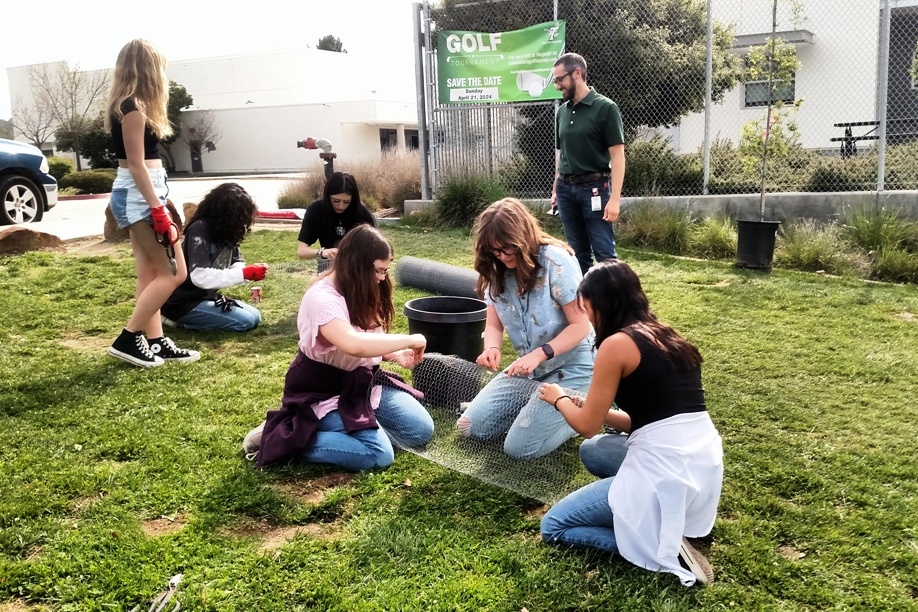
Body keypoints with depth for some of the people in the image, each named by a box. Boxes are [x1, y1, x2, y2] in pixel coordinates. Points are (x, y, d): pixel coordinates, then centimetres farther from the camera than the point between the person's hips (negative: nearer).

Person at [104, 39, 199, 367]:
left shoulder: (127, 105, 14)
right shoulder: (133, 108, -16)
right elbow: (136, 164, -19)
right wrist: (159, 211, -20)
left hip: (136, 195, 10)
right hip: (139, 196, -10)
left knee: (150, 274, 11)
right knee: (174, 273, -5)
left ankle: (155, 341, 16)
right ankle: (127, 339, 0)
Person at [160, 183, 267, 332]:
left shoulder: (226, 231, 4)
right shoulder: (199, 230, -22)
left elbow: (236, 264, 5)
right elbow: (200, 277, -31)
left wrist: (250, 271, -20)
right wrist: (244, 273, -30)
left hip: (207, 296, 9)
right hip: (183, 303, -9)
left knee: (255, 316, 6)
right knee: (246, 321, -17)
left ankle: (188, 319, 8)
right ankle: (179, 319, -5)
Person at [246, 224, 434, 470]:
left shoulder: (360, 293, 4)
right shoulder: (322, 298, -26)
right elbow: (354, 345, -43)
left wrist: (396, 354, -6)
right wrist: (408, 339, -32)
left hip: (362, 382, 9)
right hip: (323, 393, -9)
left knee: (421, 430, 0)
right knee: (379, 453, -24)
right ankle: (287, 439, -10)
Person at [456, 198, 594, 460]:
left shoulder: (556, 261, -21)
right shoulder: (496, 271, -2)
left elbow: (580, 325, -19)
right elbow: (494, 324, 2)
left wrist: (539, 354, -32)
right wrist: (492, 348, -22)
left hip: (572, 367, -7)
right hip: (529, 370, 7)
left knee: (519, 447, -16)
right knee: (471, 427, 1)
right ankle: (536, 405, 20)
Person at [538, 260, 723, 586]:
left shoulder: (616, 344, -10)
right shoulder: (669, 337, 13)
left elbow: (587, 426, -3)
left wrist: (558, 398, 18)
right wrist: (585, 406, 25)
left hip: (666, 470, -9)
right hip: (704, 463, 9)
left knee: (553, 526, 8)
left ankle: (660, 547, -5)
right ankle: (671, 525, 15)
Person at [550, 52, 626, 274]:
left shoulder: (605, 108, -7)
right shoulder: (562, 111, 10)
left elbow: (617, 155, -10)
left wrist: (614, 198, -17)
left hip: (594, 188, -6)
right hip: (567, 189, 6)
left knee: (604, 253, -5)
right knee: (577, 253, 10)